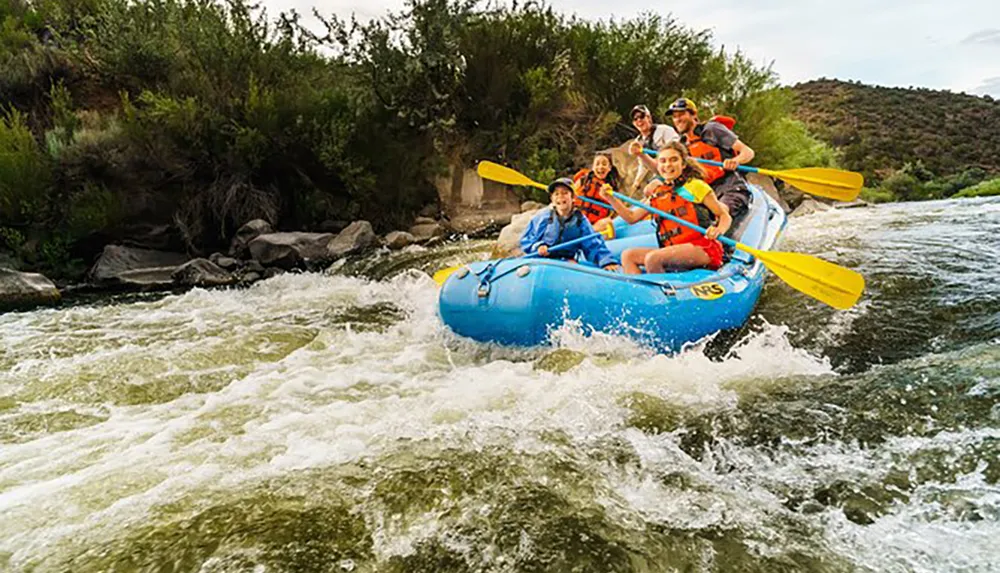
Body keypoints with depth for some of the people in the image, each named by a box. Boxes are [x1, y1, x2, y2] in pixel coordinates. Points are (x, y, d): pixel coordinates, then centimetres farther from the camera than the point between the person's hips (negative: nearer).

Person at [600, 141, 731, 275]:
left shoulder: (696, 185, 2)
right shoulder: (657, 194, 18)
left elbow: (725, 215, 1)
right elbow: (632, 217, 19)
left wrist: (719, 230, -22)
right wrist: (611, 199, 6)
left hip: (702, 249, -6)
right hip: (674, 251, 7)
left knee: (653, 258, -29)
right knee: (628, 256, -4)